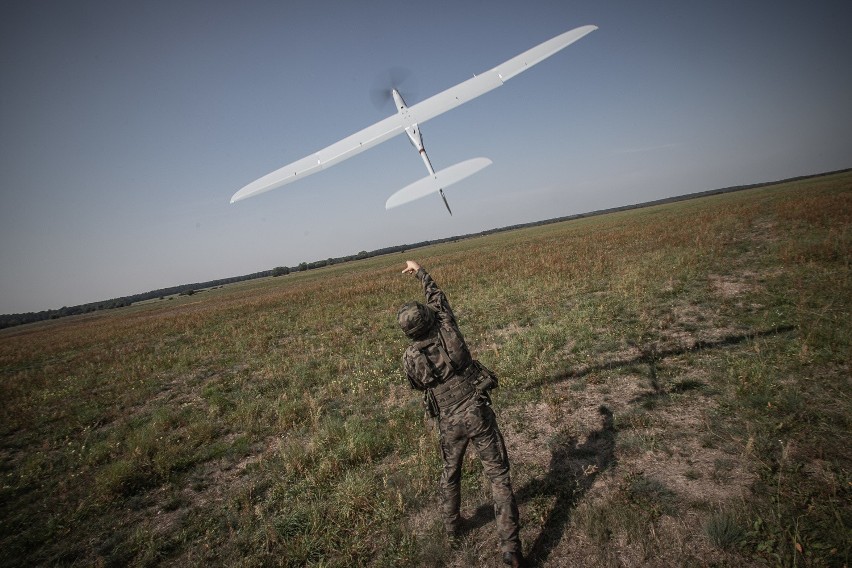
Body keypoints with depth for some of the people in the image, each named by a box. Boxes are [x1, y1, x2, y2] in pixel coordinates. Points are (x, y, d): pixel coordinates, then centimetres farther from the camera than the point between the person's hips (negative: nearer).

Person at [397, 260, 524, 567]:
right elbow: (437, 297, 5)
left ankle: (452, 527, 45)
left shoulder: (410, 358, -10)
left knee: (450, 472, 26)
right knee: (498, 475, 6)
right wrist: (419, 271, 18)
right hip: (478, 414, -1)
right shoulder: (447, 329, -12)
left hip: (449, 422, 2)